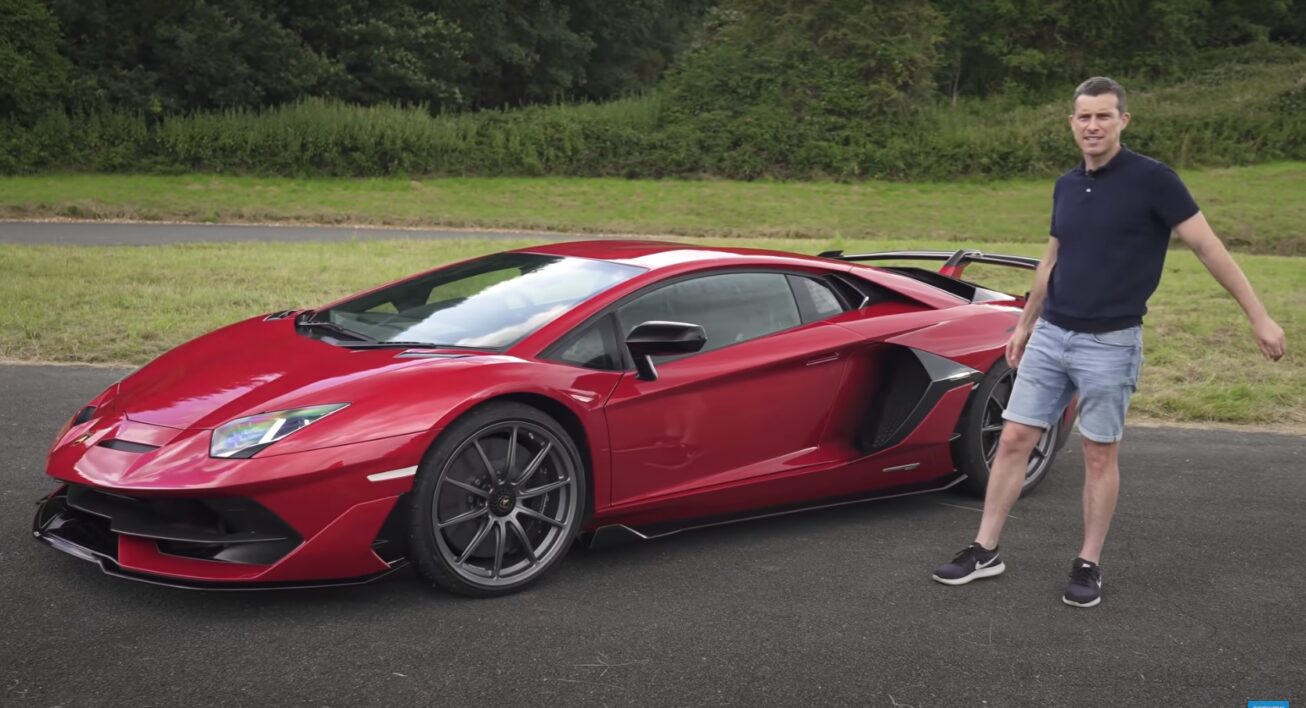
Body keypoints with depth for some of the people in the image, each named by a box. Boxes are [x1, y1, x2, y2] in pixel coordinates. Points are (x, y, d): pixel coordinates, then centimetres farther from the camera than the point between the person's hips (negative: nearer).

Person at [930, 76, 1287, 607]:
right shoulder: (1066, 186, 8)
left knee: (1099, 457, 5)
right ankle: (985, 550, 14)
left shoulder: (1151, 179, -10)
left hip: (1110, 343, -5)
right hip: (1050, 336, 6)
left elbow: (1208, 247, -9)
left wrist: (1258, 316, -11)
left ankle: (1089, 565, 18)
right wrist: (1025, 324, 25)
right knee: (1013, 440, 4)